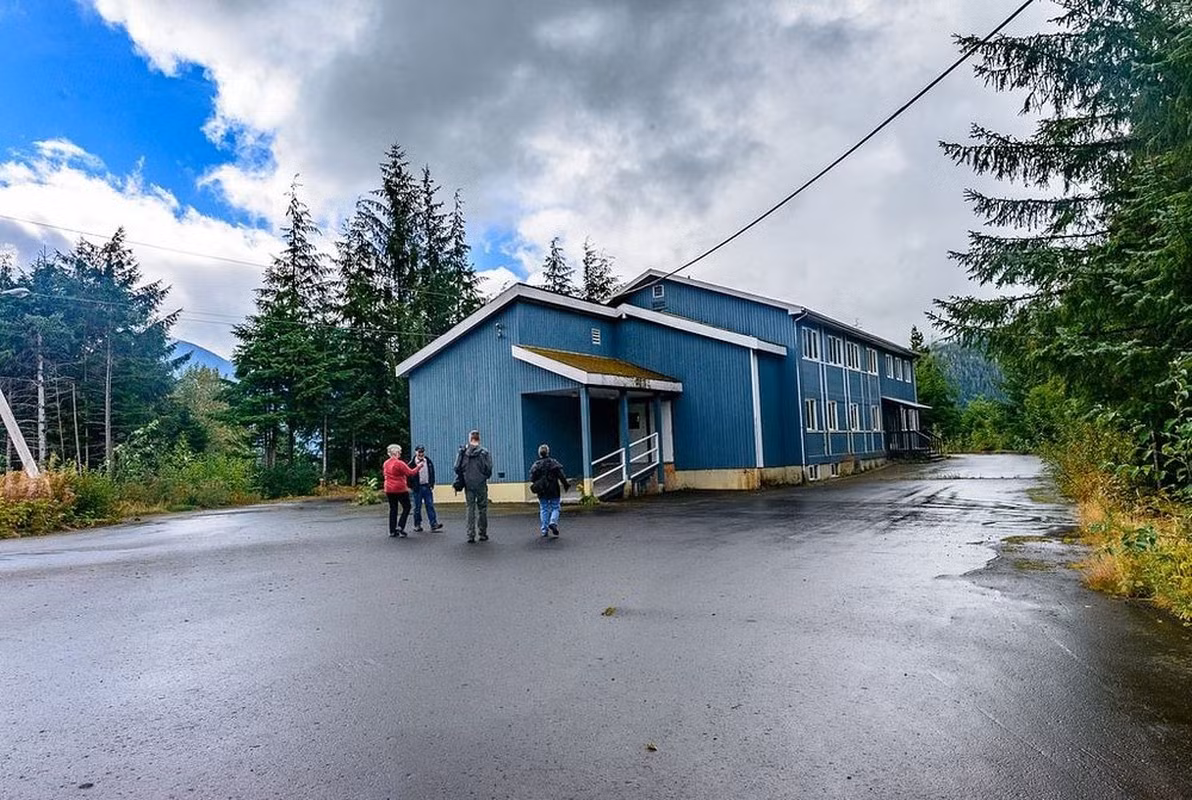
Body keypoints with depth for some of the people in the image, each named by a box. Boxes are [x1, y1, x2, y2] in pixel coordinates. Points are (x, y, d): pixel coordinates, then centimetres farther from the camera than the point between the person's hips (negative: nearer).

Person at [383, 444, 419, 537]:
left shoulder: (386, 463, 7)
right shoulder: (399, 463, -15)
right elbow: (410, 472, -13)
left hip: (389, 490, 7)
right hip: (400, 489, -7)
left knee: (393, 509, 11)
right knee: (406, 507, 6)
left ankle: (392, 531, 11)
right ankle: (400, 527, -5)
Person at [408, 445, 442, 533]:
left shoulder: (429, 462, 8)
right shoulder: (412, 464, -3)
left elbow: (432, 474, 14)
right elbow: (409, 475, -2)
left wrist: (432, 485, 6)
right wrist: (410, 487, -6)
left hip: (427, 487, 3)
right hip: (417, 488, -3)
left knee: (430, 505, 0)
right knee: (417, 507, 4)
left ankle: (434, 524, -2)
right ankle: (417, 525, 13)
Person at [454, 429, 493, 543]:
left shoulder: (463, 452, -3)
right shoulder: (484, 452, -8)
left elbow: (457, 468, -3)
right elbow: (488, 469, -9)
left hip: (468, 485, 2)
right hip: (481, 485, -2)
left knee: (470, 509, 7)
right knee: (482, 509, 9)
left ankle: (471, 535, 4)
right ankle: (483, 534, 15)